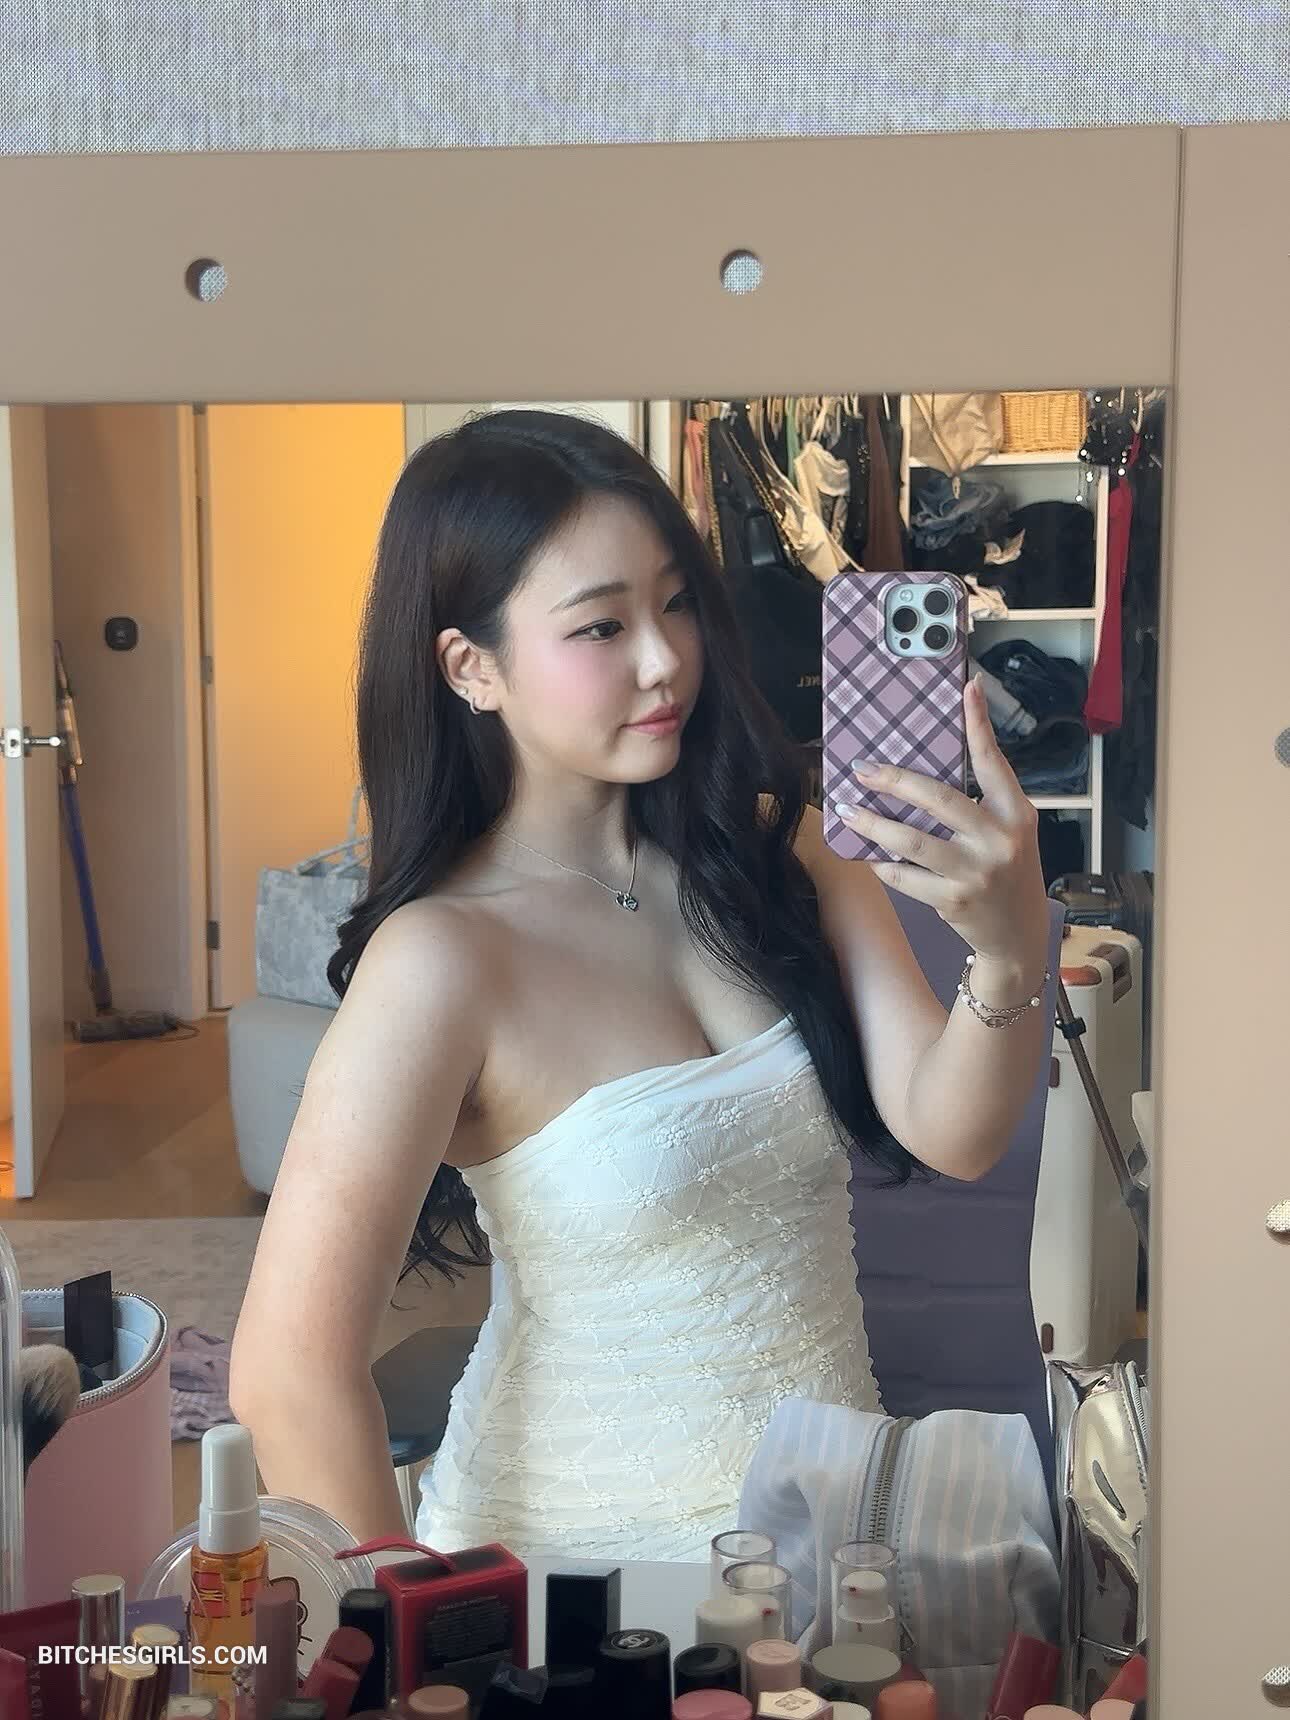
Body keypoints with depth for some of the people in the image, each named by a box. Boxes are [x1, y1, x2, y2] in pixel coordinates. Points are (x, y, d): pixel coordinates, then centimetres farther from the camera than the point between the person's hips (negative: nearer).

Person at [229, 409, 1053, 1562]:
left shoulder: (775, 846, -6)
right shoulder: (442, 960, -23)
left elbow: (949, 1134, -14)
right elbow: (291, 1377, -25)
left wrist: (1014, 948, -34)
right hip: (590, 1541, -5)